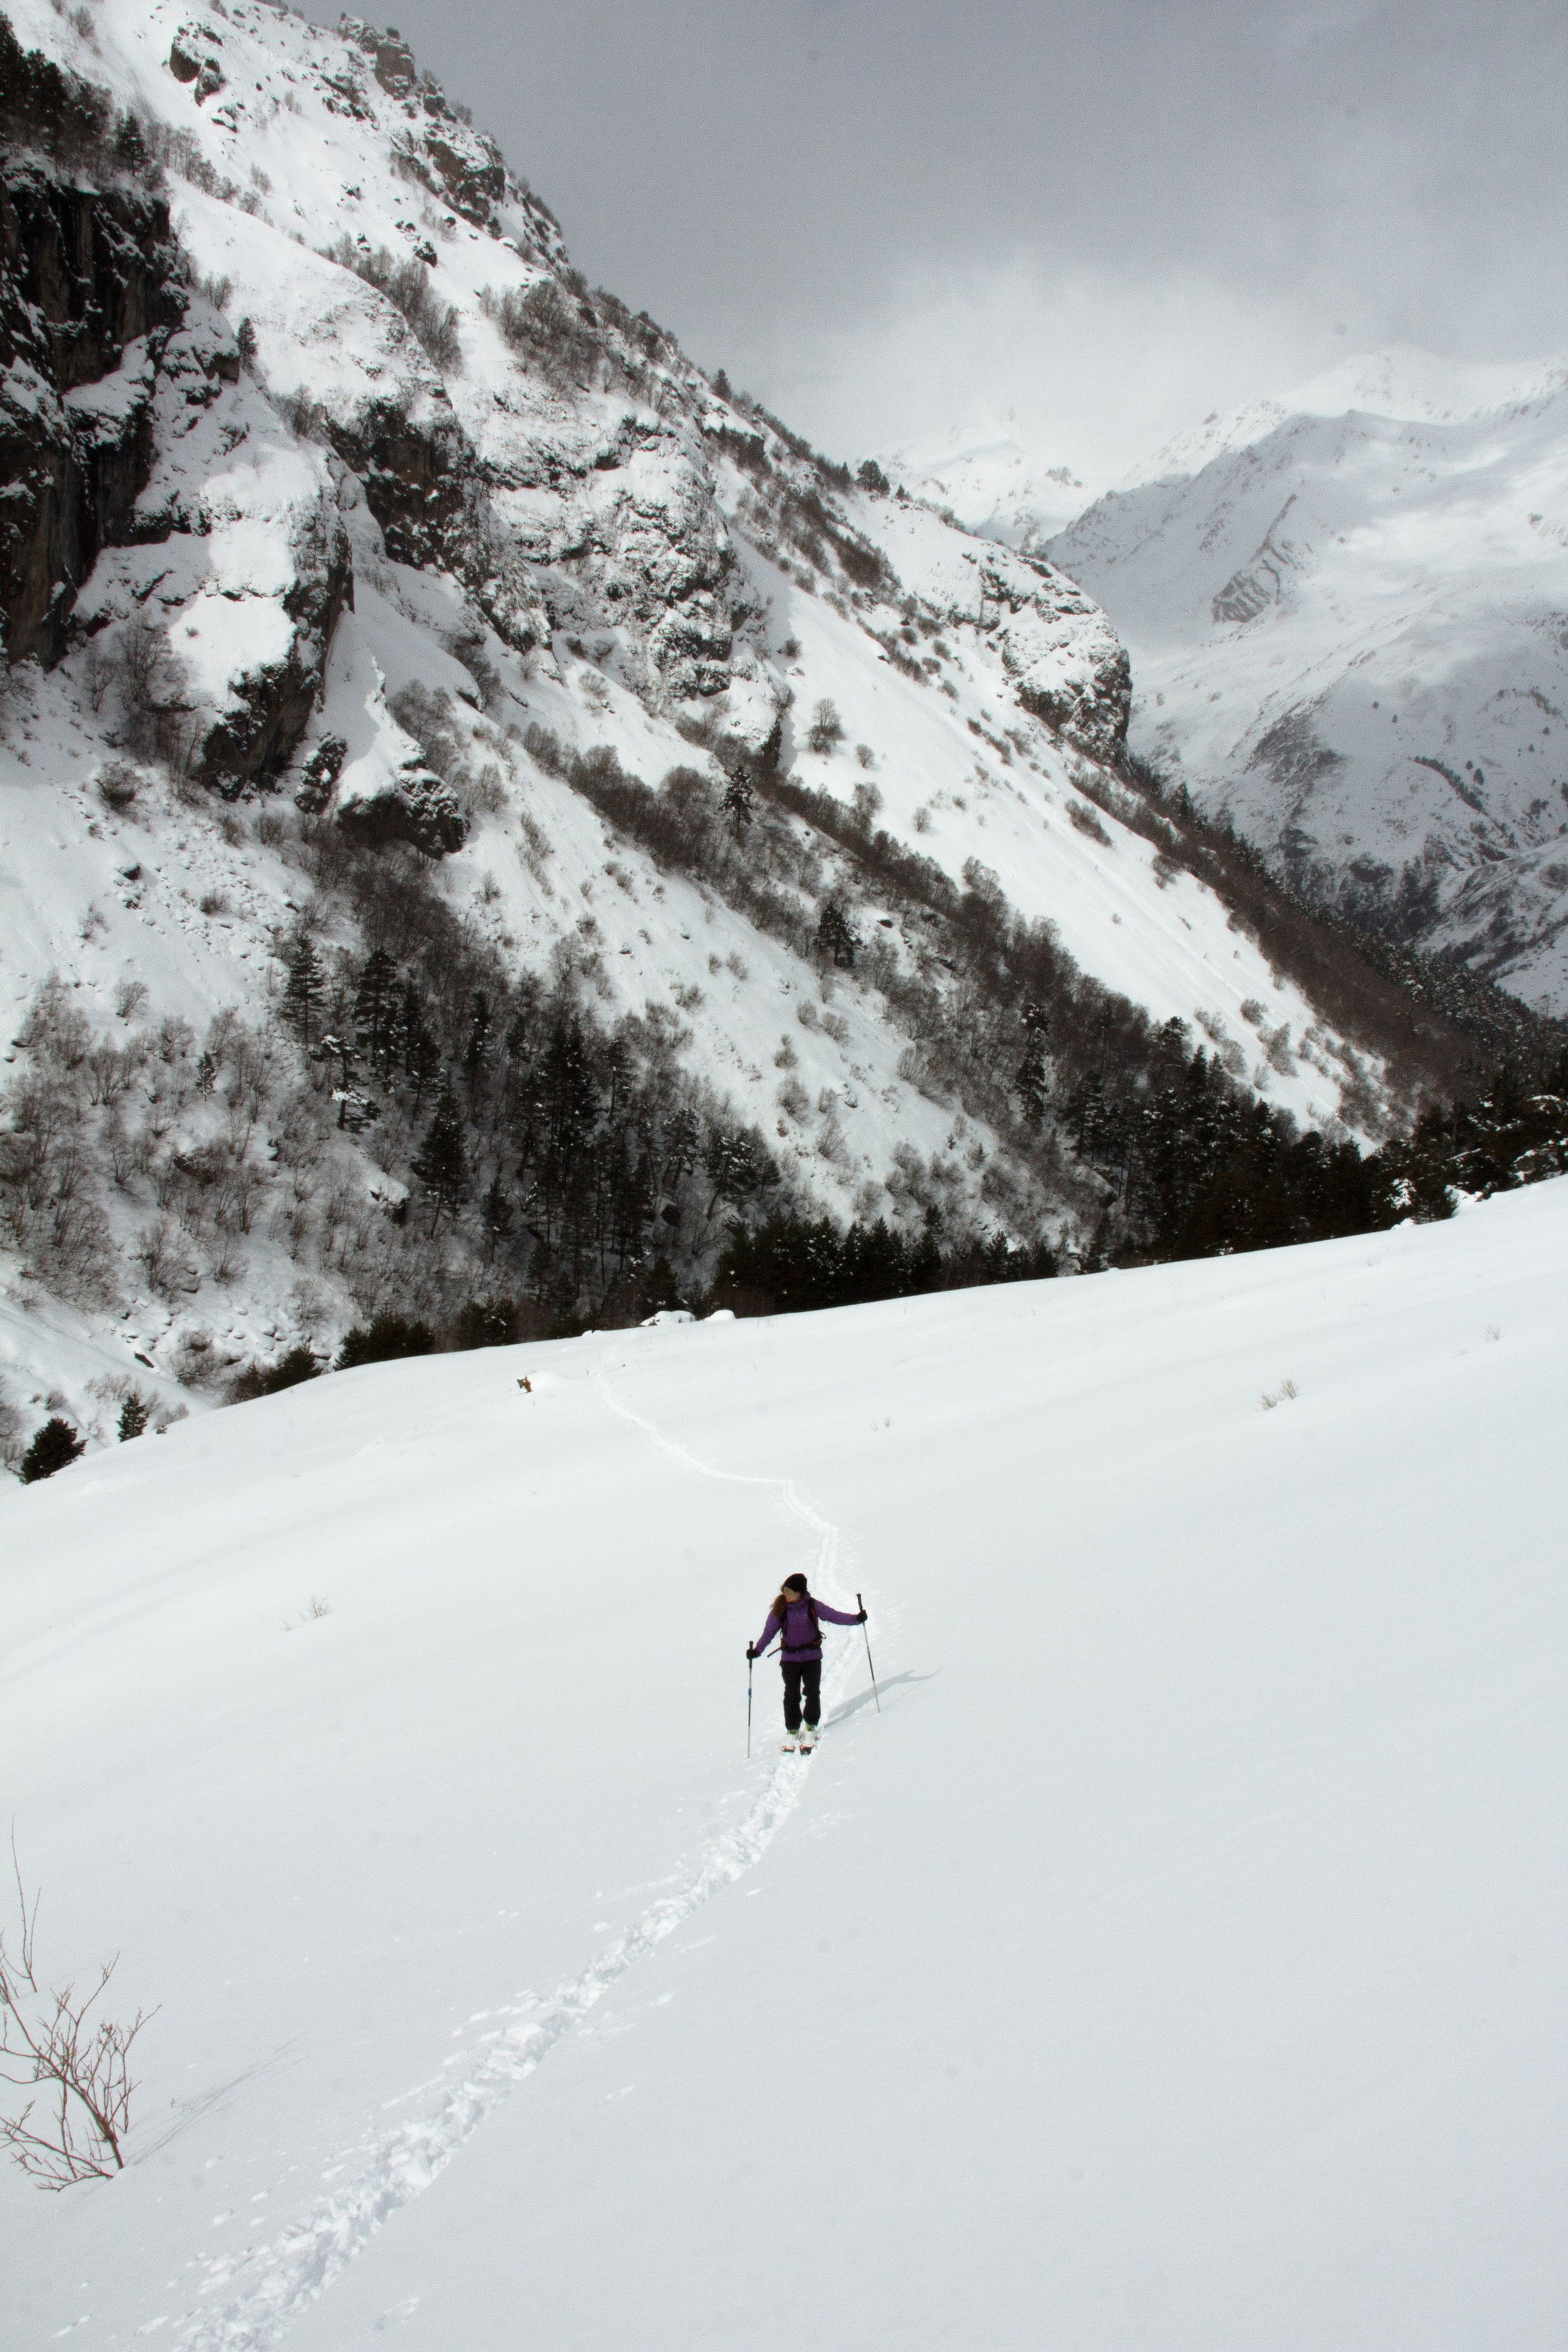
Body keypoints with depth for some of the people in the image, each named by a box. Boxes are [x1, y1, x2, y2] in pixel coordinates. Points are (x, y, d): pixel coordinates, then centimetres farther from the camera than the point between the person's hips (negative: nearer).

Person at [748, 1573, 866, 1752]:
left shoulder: (812, 1606, -8)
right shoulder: (780, 1610, -7)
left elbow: (834, 1616, -6)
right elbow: (769, 1632, -7)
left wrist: (855, 1619, -18)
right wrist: (757, 1650, -19)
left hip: (812, 1656, 0)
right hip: (790, 1658, 0)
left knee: (812, 1693, -4)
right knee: (792, 1695, -1)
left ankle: (811, 1727, 14)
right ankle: (792, 1731, 11)